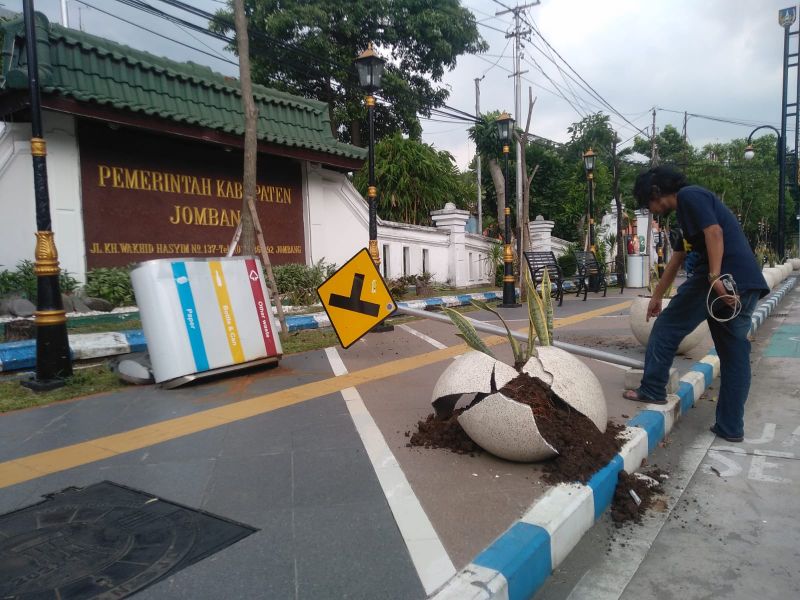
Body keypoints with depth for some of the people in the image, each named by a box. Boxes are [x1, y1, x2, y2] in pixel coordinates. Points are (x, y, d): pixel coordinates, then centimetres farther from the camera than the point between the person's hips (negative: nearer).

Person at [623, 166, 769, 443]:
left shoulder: (689, 196, 0)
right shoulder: (689, 208, 29)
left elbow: (714, 232, -16)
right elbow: (676, 258, 35)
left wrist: (715, 277, -24)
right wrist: (657, 296, 40)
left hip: (724, 278, -9)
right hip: (746, 283, 9)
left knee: (667, 327, 6)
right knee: (734, 352, 9)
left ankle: (652, 390, 14)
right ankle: (730, 427, 15)